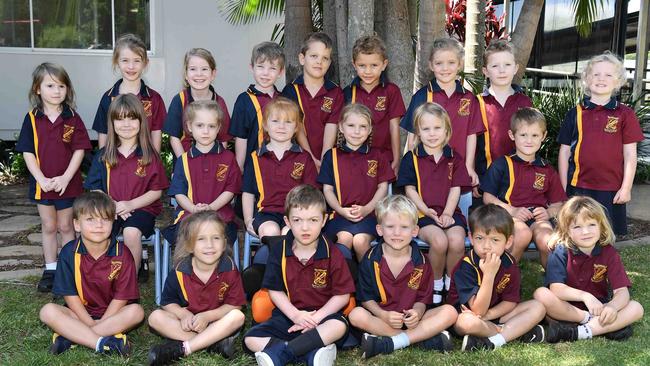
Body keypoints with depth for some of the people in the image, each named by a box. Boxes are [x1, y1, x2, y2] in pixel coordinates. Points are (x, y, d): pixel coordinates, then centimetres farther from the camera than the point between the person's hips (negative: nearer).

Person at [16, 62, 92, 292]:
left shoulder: (72, 118, -5)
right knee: (48, 227, 13)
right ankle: (50, 270, 24)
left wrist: (65, 178, -15)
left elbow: (79, 150, -7)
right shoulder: (32, 119, -3)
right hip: (42, 183, 1)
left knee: (66, 226, 10)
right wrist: (42, 180, -14)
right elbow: (27, 153, -4)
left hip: (67, 183, -1)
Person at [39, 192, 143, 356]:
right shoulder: (69, 253, -9)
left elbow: (121, 296, -10)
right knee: (47, 311, -23)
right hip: (80, 313, 1)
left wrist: (101, 322, -17)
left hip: (111, 313, -1)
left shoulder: (122, 253, -12)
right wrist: (90, 323, -15)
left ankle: (70, 337, -29)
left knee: (136, 311, -29)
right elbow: (70, 293, -7)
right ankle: (101, 344, -34)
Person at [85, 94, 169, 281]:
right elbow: (94, 189, 8)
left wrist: (130, 204, -13)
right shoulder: (103, 156, 7)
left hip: (141, 208, -2)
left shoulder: (149, 156, 0)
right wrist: (111, 205, -11)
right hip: (109, 209, 2)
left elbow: (156, 191, 0)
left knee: (131, 232, -33)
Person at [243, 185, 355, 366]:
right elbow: (275, 291, 1)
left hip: (322, 314, -2)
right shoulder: (279, 252, -2)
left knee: (339, 326, -35)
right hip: (288, 315, 2)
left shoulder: (332, 254, -7)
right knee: (251, 339, -18)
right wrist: (296, 315, -13)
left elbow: (342, 295, -5)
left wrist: (316, 318, -15)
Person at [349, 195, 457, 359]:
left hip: (411, 319, 2)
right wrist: (384, 315, -22)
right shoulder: (371, 259, -5)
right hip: (381, 317, -1)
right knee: (356, 315, -32)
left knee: (450, 312, -20)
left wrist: (417, 313, -21)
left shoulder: (421, 261, -1)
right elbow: (366, 298, -3)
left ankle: (386, 344, -30)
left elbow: (422, 298, 2)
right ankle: (428, 337, -28)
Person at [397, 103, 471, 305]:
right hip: (423, 213, -2)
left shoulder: (454, 158, 12)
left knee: (457, 241, -28)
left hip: (449, 213, 2)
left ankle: (452, 281, 1)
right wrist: (428, 212, -13)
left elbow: (455, 189, 6)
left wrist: (447, 214, -10)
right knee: (439, 241, -31)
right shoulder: (411, 158, 6)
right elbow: (410, 190, 0)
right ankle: (436, 282, -3)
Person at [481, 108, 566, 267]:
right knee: (523, 234, -35)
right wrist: (512, 211, -11)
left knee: (547, 243, -30)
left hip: (538, 218, 2)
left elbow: (558, 203, 20)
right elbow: (487, 197, 3)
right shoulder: (502, 164, 7)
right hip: (509, 215, -2)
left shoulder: (547, 170, 19)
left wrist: (548, 212, -4)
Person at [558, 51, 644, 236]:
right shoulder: (576, 114, 6)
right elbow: (564, 152, 8)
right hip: (578, 187, 1)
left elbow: (630, 154, 3)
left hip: (611, 189, -1)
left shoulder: (625, 114, 3)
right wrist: (563, 188, 5)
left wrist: (626, 187, -2)